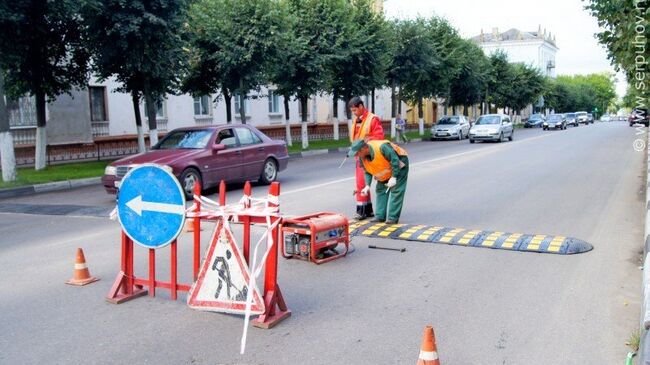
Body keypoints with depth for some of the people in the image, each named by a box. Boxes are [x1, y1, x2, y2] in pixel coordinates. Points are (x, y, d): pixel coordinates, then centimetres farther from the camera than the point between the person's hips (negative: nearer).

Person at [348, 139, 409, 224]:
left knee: (396, 191, -11)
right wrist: (367, 185, -15)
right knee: (380, 190, 4)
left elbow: (395, 160, -32)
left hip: (399, 166, -7)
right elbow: (367, 172, -2)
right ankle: (380, 216, 9)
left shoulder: (382, 147, -39)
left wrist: (393, 177, -32)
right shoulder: (362, 157, -14)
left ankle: (393, 217, -9)